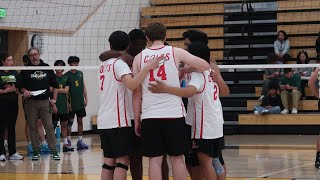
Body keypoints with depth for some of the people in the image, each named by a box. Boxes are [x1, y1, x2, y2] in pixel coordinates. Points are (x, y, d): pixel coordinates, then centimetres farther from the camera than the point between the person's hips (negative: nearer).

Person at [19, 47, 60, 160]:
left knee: (49, 127, -5)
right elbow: (21, 86, 5)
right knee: (33, 127, 4)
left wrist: (54, 101, 7)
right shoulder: (25, 70, 4)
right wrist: (24, 91, -17)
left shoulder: (47, 68, 8)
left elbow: (55, 85, 13)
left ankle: (54, 151, -2)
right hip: (30, 102, 0)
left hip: (45, 101, 0)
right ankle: (36, 152, 12)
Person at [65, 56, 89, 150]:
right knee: (69, 123, 1)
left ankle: (80, 141, 12)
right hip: (71, 104, -5)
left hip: (80, 103, 5)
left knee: (80, 121, 7)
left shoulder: (80, 73, 9)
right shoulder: (67, 75, -5)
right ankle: (68, 141, 7)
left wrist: (86, 99, 9)